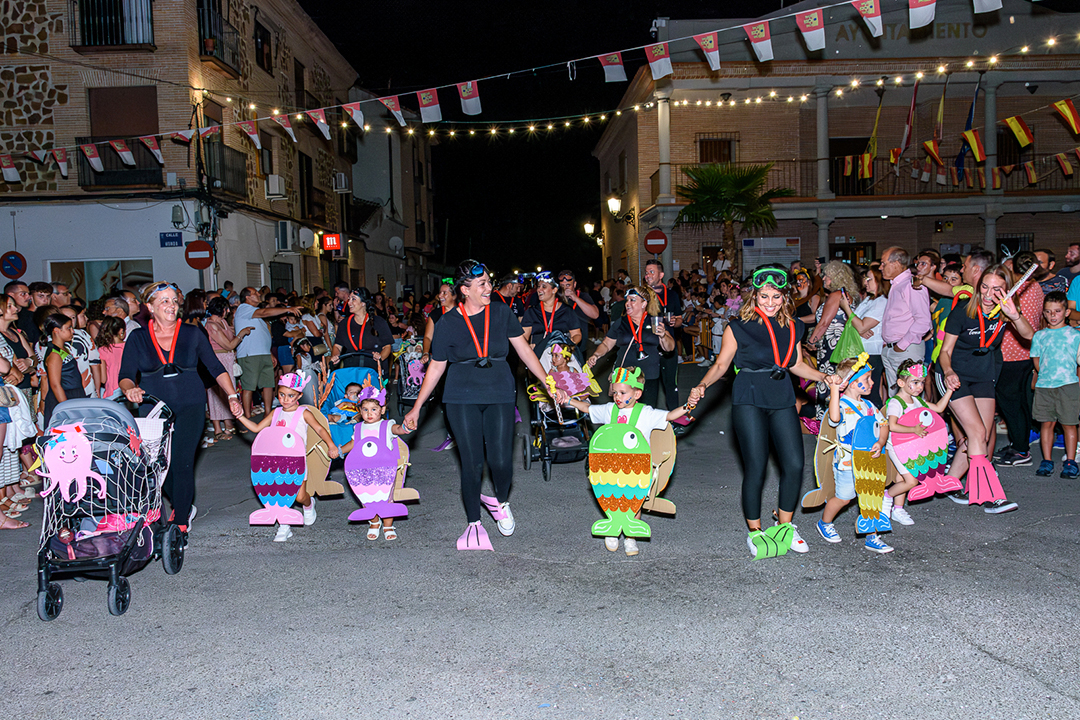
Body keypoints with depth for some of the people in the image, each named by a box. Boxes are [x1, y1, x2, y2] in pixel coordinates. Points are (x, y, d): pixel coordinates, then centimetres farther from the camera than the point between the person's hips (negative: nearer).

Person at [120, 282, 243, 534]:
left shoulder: (192, 334, 3)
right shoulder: (137, 338, 2)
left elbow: (216, 368, 6)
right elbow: (126, 376, -3)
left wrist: (232, 396, -4)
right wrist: (131, 389, -26)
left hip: (190, 406, -1)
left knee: (182, 463, -9)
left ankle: (181, 521, 2)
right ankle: (183, 507, 30)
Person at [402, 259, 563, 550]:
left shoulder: (501, 312, 3)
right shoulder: (447, 325, -2)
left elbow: (524, 350, 8)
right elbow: (436, 367, 6)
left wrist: (549, 384, 5)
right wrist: (416, 408, 6)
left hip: (500, 394, 1)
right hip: (462, 398, -1)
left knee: (501, 460, -8)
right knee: (472, 463, -2)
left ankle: (501, 502, 25)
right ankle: (474, 523, 17)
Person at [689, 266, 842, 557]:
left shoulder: (792, 327, 9)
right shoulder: (739, 327, -3)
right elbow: (721, 364, 0)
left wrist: (824, 377, 8)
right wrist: (702, 386, -14)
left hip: (782, 400, 4)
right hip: (749, 400, -4)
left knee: (795, 465, -2)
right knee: (755, 468, -5)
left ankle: (785, 526, 20)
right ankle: (754, 532, 13)